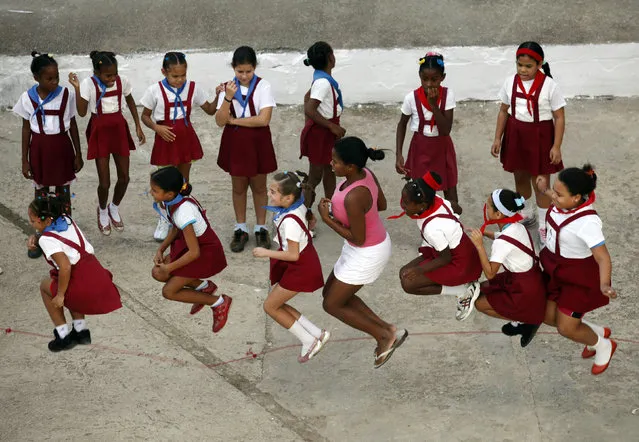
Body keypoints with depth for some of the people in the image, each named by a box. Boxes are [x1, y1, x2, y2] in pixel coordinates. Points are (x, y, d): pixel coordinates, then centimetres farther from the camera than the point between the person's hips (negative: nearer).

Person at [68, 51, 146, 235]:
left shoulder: (122, 81, -8)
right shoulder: (89, 84, -17)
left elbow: (130, 101, 11)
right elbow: (82, 112, -22)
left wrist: (138, 126, 11)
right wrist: (77, 88, -29)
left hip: (118, 130, 3)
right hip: (100, 132, -3)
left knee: (124, 177, 6)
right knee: (104, 182, -1)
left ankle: (114, 208, 35)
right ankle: (102, 210, 30)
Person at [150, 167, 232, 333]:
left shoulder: (183, 212, -35)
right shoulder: (171, 201, -11)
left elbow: (194, 252, -29)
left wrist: (169, 267, -17)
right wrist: (161, 250, -1)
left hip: (206, 252, -8)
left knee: (169, 291, -3)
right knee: (158, 273, 3)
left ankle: (218, 302, 8)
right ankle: (203, 287, 18)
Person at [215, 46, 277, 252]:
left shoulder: (263, 87, -12)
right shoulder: (227, 88, -4)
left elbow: (263, 119, -21)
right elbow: (220, 121, -10)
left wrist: (234, 120, -14)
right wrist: (228, 98, -25)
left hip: (257, 143, -2)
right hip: (235, 143, 2)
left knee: (259, 187, 11)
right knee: (238, 187, 13)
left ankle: (261, 228, 26)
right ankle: (240, 229, 27)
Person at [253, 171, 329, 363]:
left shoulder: (290, 221, -30)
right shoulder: (298, 206, -4)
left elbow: (293, 255, -27)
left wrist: (266, 253, -19)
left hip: (300, 268, -9)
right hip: (305, 260, 9)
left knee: (270, 306, 4)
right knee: (277, 303, 15)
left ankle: (308, 341, 9)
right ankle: (316, 333, 14)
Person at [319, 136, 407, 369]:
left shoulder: (354, 197, -36)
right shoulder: (365, 173, -10)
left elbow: (358, 238, -25)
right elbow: (381, 205, 6)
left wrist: (327, 219, -17)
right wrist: (338, 207, 0)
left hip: (367, 254, -9)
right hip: (376, 243, 9)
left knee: (332, 305, 10)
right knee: (331, 292, 22)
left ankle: (385, 336, 19)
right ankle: (388, 330, 24)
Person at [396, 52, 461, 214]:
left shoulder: (448, 95, -15)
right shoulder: (412, 98, -15)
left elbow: (445, 130, -19)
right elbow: (402, 125, 2)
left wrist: (434, 104, -27)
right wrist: (398, 155, -6)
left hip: (442, 149, 0)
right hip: (420, 149, 0)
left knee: (452, 204, 4)